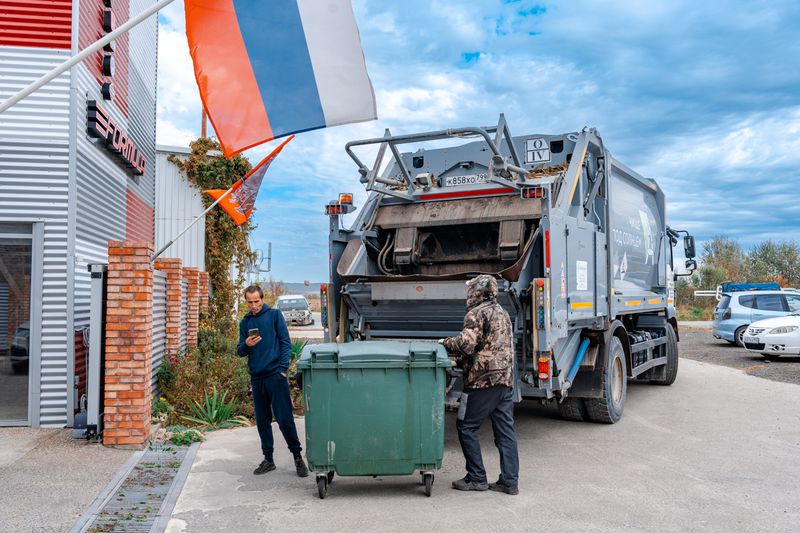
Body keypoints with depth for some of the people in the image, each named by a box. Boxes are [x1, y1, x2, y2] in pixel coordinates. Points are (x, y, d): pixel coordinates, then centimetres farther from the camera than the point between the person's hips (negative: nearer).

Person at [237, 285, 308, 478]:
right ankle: (268, 459, 20)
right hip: (256, 377, 5)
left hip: (275, 374, -4)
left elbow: (286, 343, -1)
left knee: (285, 418, -7)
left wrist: (283, 369, -10)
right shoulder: (245, 322, 13)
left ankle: (298, 456, 5)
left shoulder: (274, 315, 2)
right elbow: (240, 351, 15)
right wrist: (246, 345, -9)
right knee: (262, 421, 10)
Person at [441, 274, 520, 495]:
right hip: (505, 379, 8)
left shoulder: (477, 313, -8)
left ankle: (476, 478, 6)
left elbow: (466, 343, -20)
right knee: (505, 430, 8)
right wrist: (461, 361, 23)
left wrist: (446, 342, -2)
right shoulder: (502, 313, 21)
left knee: (466, 427, 3)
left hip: (483, 379, -8)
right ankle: (510, 481, 9)